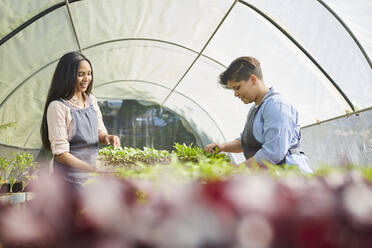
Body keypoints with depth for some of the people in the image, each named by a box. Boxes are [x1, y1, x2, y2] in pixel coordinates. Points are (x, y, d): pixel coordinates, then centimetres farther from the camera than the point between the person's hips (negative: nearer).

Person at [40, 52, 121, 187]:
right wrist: (93, 169, -25)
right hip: (70, 178, -6)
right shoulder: (58, 107, -15)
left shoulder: (91, 100, 7)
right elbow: (60, 153, -18)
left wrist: (106, 137, -6)